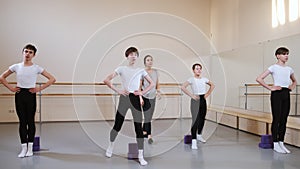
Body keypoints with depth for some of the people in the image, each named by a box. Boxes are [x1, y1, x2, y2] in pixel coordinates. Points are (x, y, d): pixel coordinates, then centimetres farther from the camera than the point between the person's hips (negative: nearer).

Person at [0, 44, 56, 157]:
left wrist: (39, 89, -8)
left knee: (30, 121, 4)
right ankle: (23, 148, 13)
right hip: (19, 95, 2)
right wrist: (11, 88, 0)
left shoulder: (36, 68, -4)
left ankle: (30, 147, 14)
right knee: (22, 121, 6)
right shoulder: (16, 67, 2)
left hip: (31, 95, -2)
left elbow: (52, 79, -5)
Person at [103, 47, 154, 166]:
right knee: (117, 125, 8)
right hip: (124, 98, -1)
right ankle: (110, 146, 36)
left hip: (135, 99, 1)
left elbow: (152, 83, 14)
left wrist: (142, 92, 0)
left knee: (139, 128, -2)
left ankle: (141, 156, 5)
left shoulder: (141, 70, 8)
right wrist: (117, 91, -10)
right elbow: (106, 80, -2)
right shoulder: (121, 69, 3)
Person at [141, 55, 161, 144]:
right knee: (147, 117, -6)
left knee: (149, 116, 11)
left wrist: (158, 91, -2)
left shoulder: (155, 71, 7)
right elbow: (139, 86, -10)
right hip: (145, 96, -5)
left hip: (153, 96, 5)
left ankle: (144, 131, 29)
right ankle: (149, 136, 1)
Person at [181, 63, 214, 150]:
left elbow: (212, 85, 22)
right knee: (195, 120, -12)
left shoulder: (204, 79, 8)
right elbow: (183, 87, -19)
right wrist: (191, 95, -17)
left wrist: (208, 94, 10)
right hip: (195, 100, -6)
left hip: (203, 100, 6)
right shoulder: (191, 79, -7)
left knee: (202, 119, 15)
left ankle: (199, 135, 37)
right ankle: (194, 140, -13)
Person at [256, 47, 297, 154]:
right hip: (277, 94, -6)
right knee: (276, 119, -2)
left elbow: (294, 81, 31)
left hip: (286, 94, 6)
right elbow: (259, 79, -12)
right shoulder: (274, 67, -5)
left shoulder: (289, 69, 12)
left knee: (284, 120, 8)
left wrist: (292, 86, 10)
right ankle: (275, 144, 5)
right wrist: (270, 88, -13)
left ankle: (281, 143, 17)